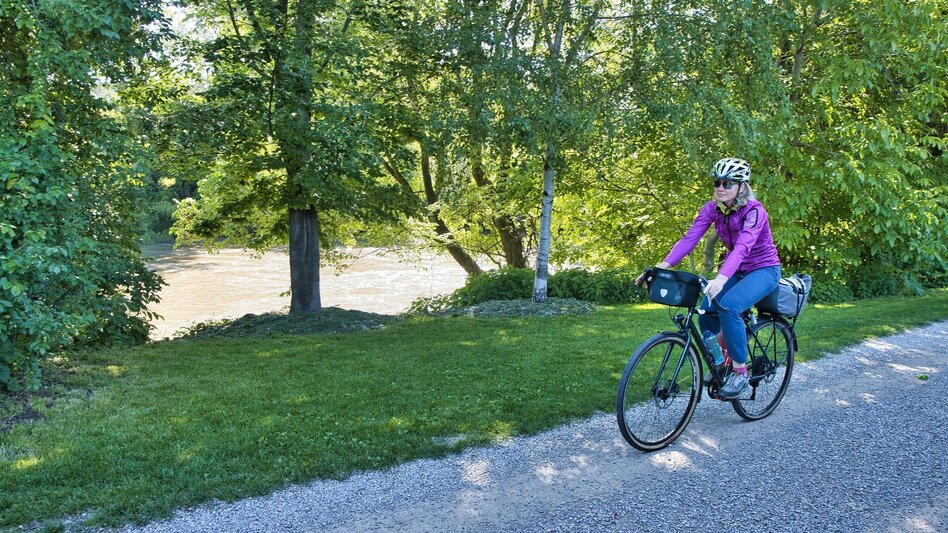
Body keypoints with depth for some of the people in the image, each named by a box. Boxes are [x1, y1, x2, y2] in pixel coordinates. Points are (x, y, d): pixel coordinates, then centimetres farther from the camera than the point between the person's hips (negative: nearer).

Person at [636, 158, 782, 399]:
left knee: (728, 305, -32)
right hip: (736, 270, 6)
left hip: (764, 269, -6)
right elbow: (689, 238, -19)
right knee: (706, 315, -13)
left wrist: (721, 278, -58)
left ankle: (740, 371, -17)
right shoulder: (712, 208, -8)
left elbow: (743, 247, -40)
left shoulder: (753, 211, -24)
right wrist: (662, 267, -34)